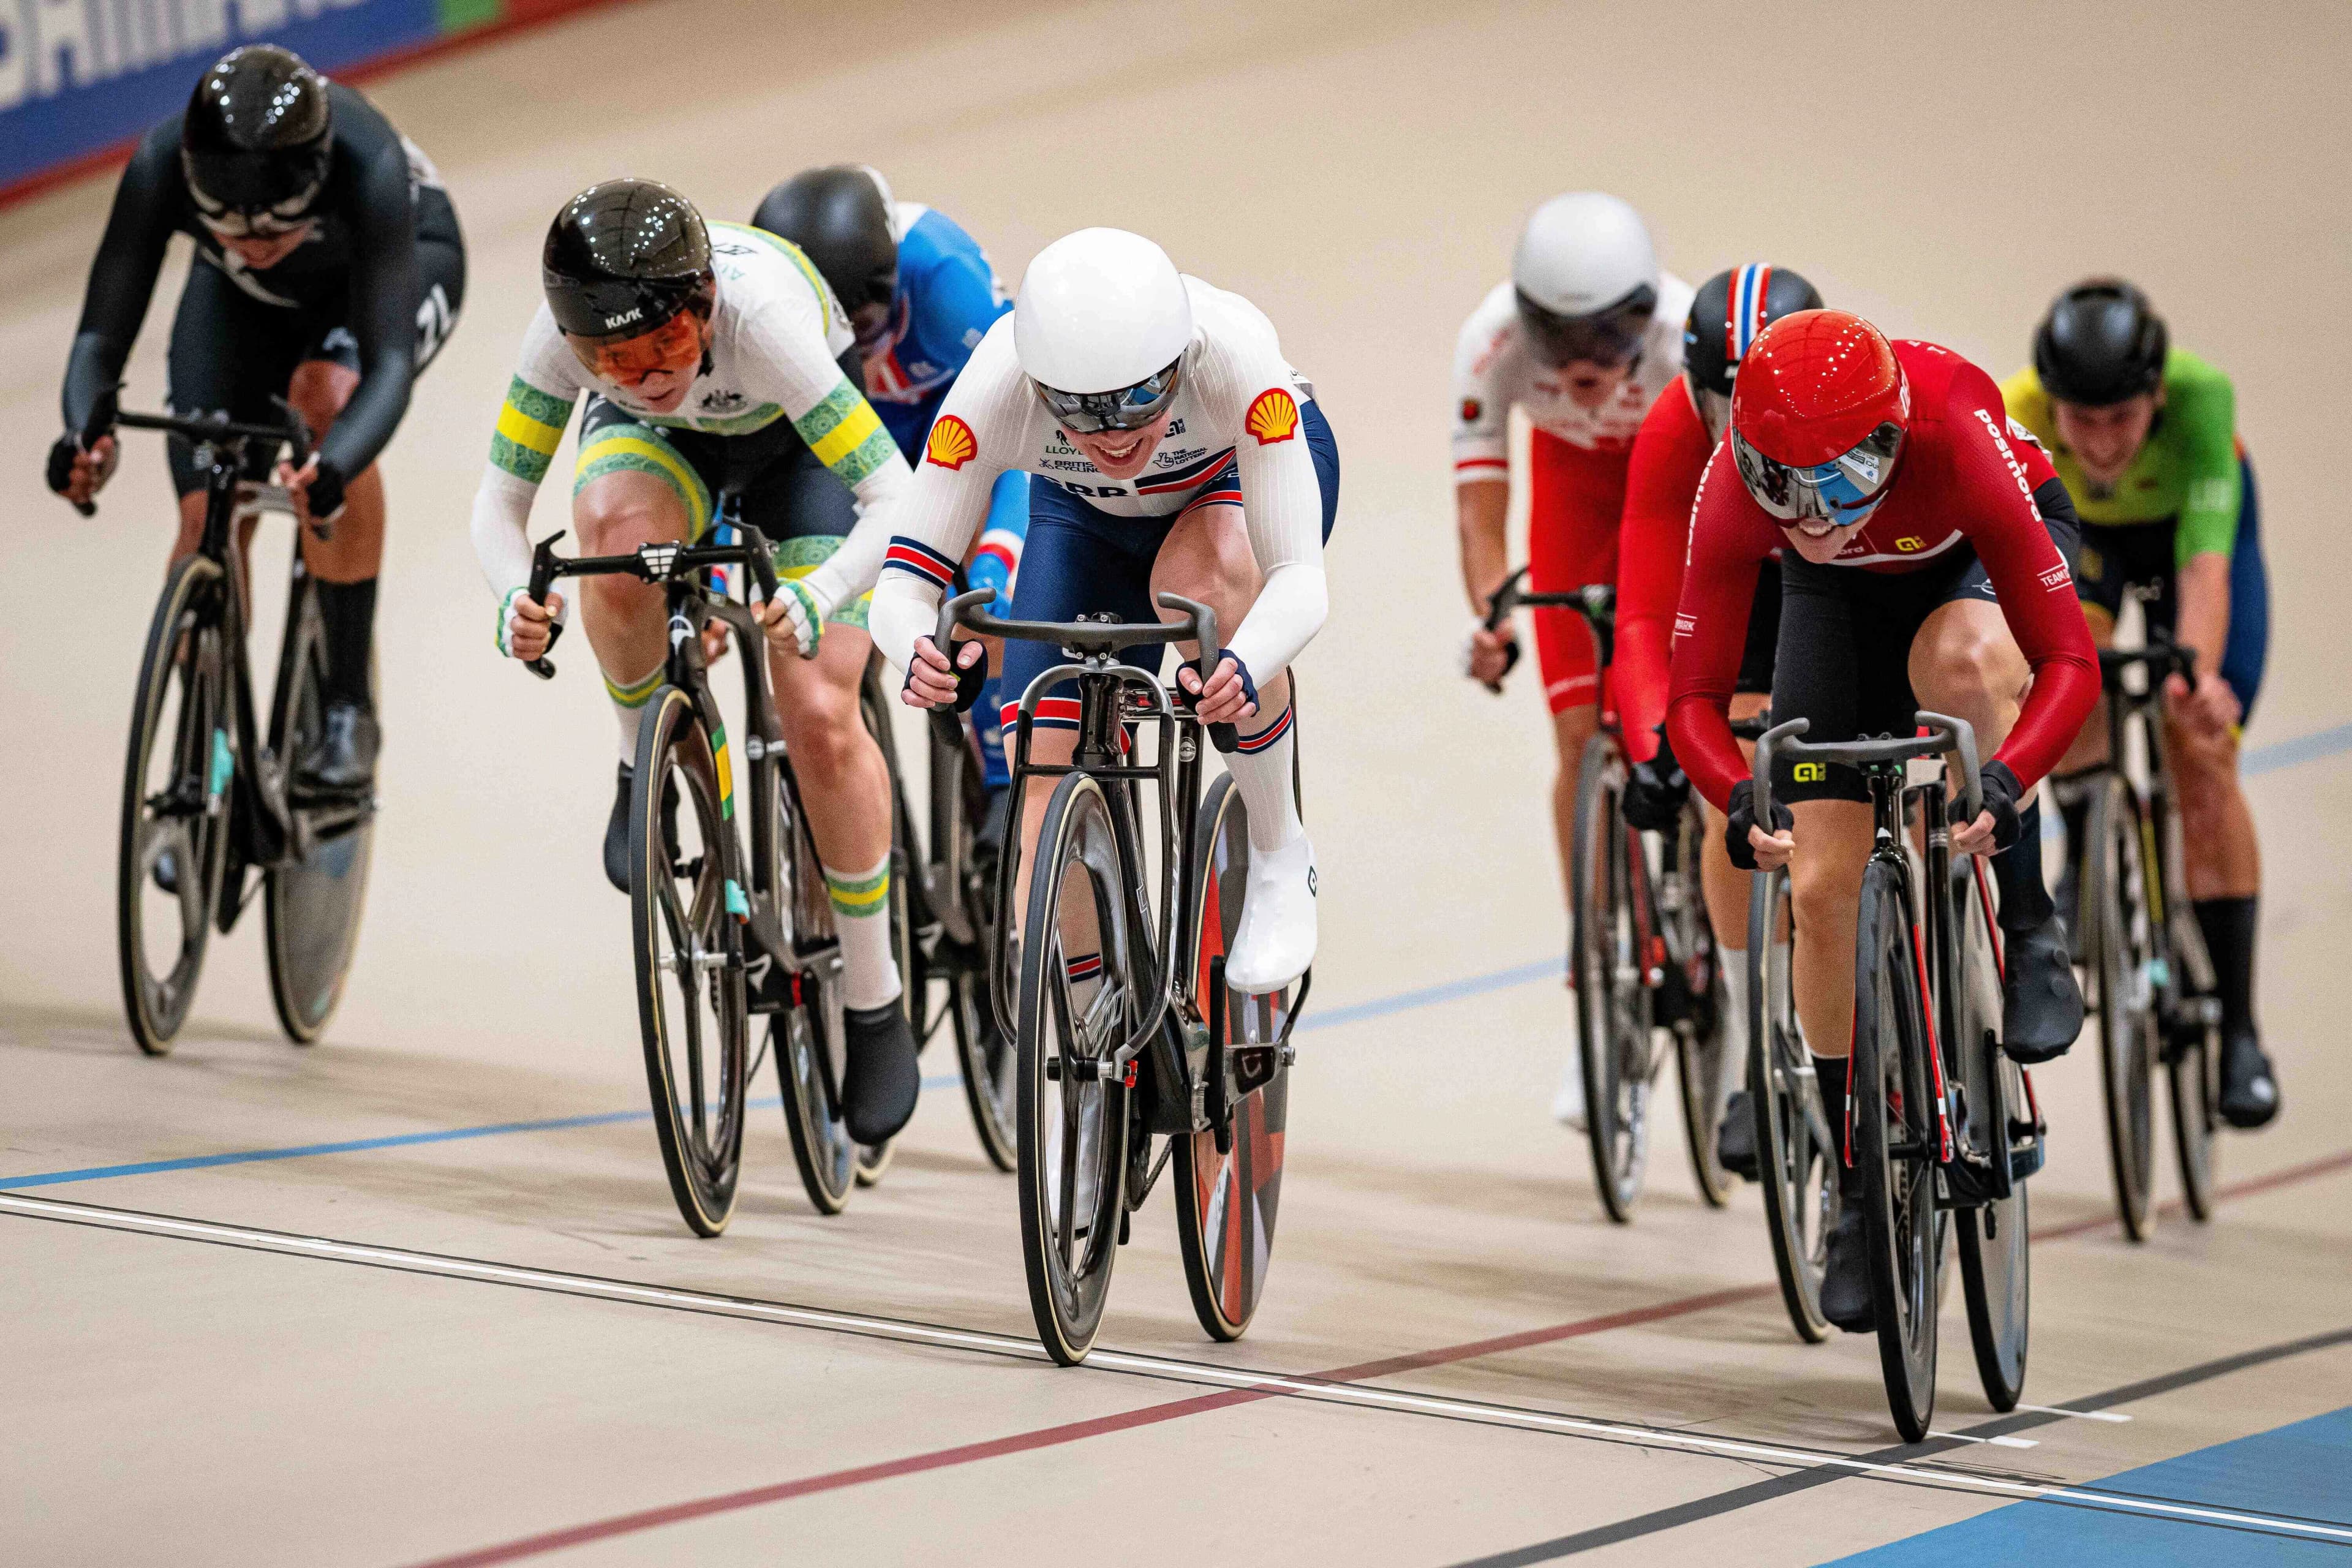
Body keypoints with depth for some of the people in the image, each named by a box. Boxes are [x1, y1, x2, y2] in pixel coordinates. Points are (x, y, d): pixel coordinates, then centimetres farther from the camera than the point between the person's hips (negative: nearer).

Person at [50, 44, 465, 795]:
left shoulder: (366, 164, -43)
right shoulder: (161, 167, -36)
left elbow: (389, 363, -46)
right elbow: (101, 337, -33)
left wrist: (333, 469, -65)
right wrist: (85, 434, -54)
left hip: (405, 257, -3)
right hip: (243, 298, 3)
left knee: (326, 395, -34)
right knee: (206, 519, -12)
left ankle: (350, 706, -22)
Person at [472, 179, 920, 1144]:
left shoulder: (759, 311, -43)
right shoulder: (565, 330, -35)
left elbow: (899, 502, -43)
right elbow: (500, 499, -26)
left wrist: (816, 604, -60)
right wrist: (515, 598, -48)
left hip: (794, 441, -2)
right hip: (659, 444, 2)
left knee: (820, 718, -15)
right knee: (617, 526, -36)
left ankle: (874, 1002, 3)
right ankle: (646, 764, -8)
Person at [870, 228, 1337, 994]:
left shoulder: (1232, 351, -41)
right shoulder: (995, 389, -37)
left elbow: (1299, 577, -44)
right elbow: (902, 585, -36)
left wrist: (1243, 668, -65)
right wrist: (921, 653, -59)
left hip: (1242, 473, -2)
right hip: (1087, 513, 2)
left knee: (1201, 573, -37)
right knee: (1050, 766, -11)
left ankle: (1280, 856, -16)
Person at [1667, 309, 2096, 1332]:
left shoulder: (1955, 441, -42)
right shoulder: (1736, 486, -35)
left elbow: (2069, 661, -41)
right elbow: (1695, 694, -31)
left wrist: (2006, 779, -57)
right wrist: (1740, 799, -51)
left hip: (1976, 558, -2)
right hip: (1841, 596, 2)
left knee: (1963, 661, -41)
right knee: (1822, 886, -8)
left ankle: (2031, 930, -19)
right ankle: (1858, 1188, 7)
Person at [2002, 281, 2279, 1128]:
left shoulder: (2200, 393, -42)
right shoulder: (2015, 418, -39)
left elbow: (2206, 558, -48)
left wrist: (2199, 673, -64)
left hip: (2188, 521, -1)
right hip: (2073, 526, 1)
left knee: (2202, 757, -12)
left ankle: (2237, 1029, -4)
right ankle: (2085, 868, 9)